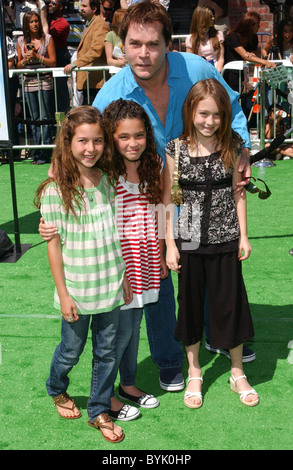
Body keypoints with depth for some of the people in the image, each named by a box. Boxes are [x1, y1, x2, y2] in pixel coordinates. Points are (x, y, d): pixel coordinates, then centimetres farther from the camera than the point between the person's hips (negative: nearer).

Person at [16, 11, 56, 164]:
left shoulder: (47, 38, 2)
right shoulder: (21, 41, 9)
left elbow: (53, 62, -2)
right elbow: (18, 65, 12)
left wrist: (37, 56, -12)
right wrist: (25, 60, -8)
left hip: (45, 81, -3)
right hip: (29, 82, 3)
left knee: (46, 117, -6)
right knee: (34, 118, 5)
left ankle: (45, 153, -4)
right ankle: (37, 151, 9)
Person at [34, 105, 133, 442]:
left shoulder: (107, 181, -1)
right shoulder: (56, 190, -15)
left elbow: (116, 234, 7)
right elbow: (54, 244, -11)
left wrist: (123, 276, 9)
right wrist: (63, 294, -11)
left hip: (110, 288, 4)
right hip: (77, 290, -4)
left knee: (107, 352, 13)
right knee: (71, 350, 16)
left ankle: (99, 411, 32)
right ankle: (56, 390, 46)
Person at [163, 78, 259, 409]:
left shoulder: (232, 146, -3)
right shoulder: (175, 149, -7)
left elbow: (238, 192, 4)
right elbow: (167, 198, -3)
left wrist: (243, 235, 1)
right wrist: (170, 244, -5)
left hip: (225, 240, 1)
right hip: (189, 241, 0)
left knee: (230, 304, 8)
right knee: (190, 304, 11)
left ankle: (237, 373, 28)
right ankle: (194, 373, 30)